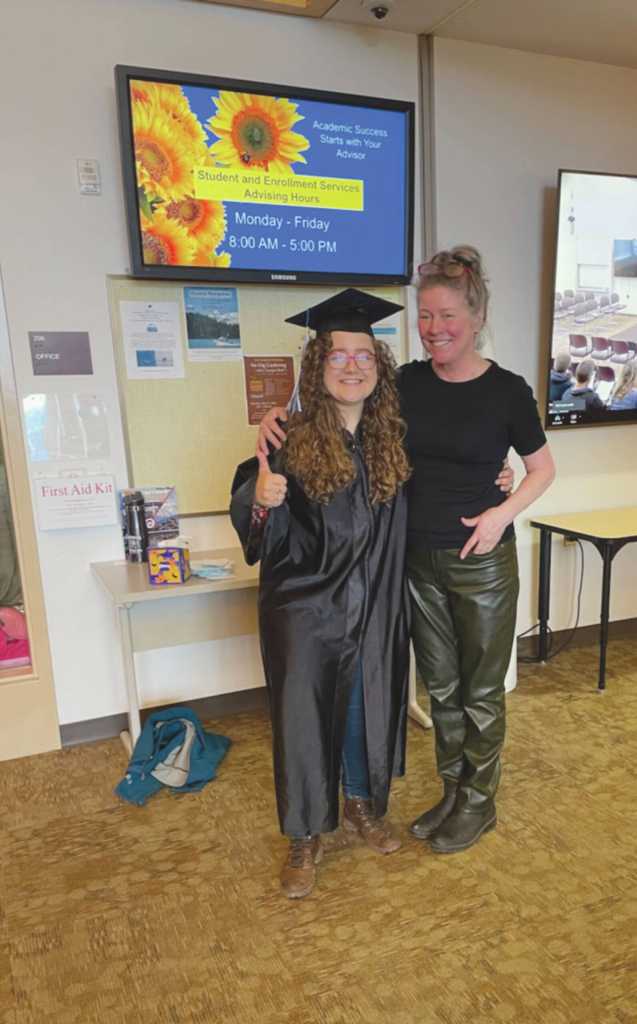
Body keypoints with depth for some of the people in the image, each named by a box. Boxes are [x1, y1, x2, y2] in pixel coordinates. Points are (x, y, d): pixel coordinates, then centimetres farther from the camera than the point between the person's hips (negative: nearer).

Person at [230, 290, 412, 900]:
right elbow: (257, 529, -13)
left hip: (373, 608, 4)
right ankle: (305, 837, 31)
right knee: (303, 716, 7)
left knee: (368, 706, 19)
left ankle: (361, 805, 45)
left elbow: (405, 519, 13)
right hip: (305, 608, -3)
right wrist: (261, 499, -36)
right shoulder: (292, 442, -13)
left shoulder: (393, 439, -3)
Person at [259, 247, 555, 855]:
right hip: (419, 562, 4)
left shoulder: (507, 390, -7)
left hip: (482, 563, -3)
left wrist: (503, 512, -13)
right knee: (440, 686, 17)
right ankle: (452, 791, 37)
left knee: (480, 689, 12)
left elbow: (542, 469, 3)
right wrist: (280, 417, -11)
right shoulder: (407, 383, 1)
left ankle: (479, 803, 32)